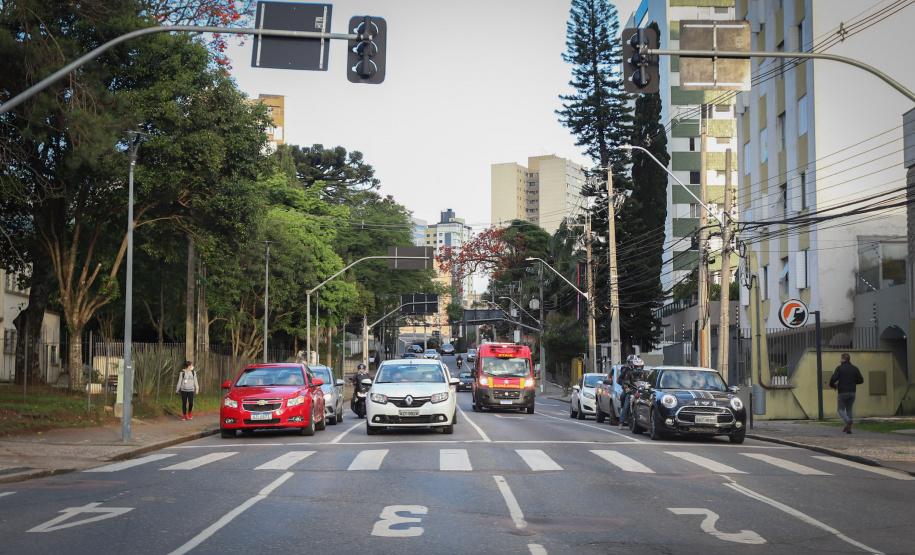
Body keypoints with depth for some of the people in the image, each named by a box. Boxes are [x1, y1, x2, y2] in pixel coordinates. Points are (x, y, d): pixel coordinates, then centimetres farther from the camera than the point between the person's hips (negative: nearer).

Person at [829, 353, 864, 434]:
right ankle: (849, 429, 8)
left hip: (842, 392, -4)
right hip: (852, 392, 4)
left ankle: (848, 421, -23)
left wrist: (833, 385, 5)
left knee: (841, 409, 7)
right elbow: (861, 380, 3)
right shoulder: (855, 368, 4)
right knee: (849, 409, 14)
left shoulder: (839, 368, -6)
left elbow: (833, 378, -16)